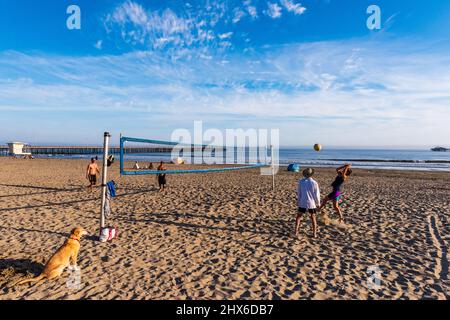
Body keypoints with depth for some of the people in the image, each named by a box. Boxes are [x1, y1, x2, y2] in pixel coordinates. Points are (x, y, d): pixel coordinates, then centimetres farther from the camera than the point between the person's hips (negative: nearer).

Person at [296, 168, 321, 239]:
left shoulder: (301, 182, -8)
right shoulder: (314, 183, -13)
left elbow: (299, 193, 2)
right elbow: (317, 194, -6)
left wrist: (298, 201, 16)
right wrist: (318, 203, 10)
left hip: (302, 202, 0)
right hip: (311, 203, 0)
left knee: (298, 216, 14)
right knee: (313, 217, 17)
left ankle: (296, 231, 6)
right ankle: (314, 233, 21)